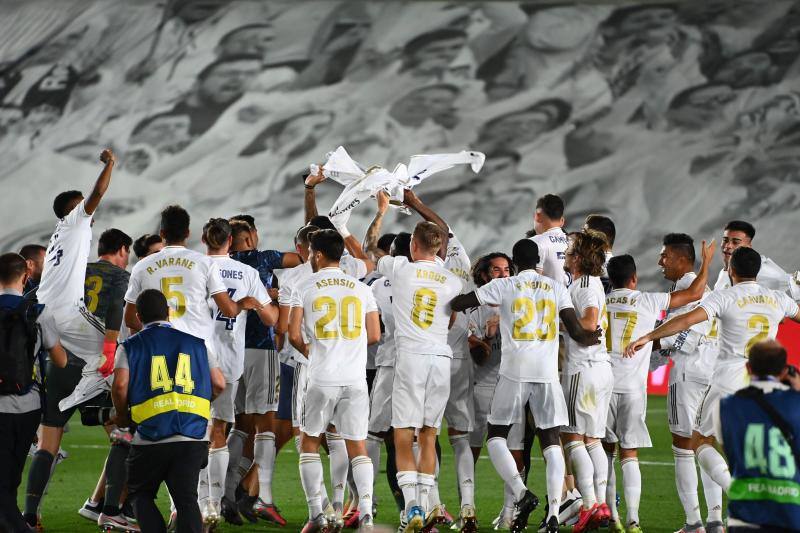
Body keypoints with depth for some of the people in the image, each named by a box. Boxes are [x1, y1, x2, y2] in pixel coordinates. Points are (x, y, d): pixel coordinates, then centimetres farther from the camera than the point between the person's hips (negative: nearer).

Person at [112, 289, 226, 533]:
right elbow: (219, 384, 9)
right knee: (186, 498, 5)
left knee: (141, 494, 16)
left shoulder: (129, 347, 6)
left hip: (150, 438, -1)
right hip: (193, 438, 2)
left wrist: (122, 417, 10)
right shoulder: (196, 343, 13)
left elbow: (120, 387, -8)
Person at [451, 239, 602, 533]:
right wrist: (593, 337, 28)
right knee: (550, 440, 6)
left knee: (496, 435, 10)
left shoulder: (504, 286, 2)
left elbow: (457, 304, 4)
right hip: (547, 373, 2)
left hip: (515, 371, -2)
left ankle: (522, 493, -11)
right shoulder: (556, 288, 9)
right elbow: (577, 332, 7)